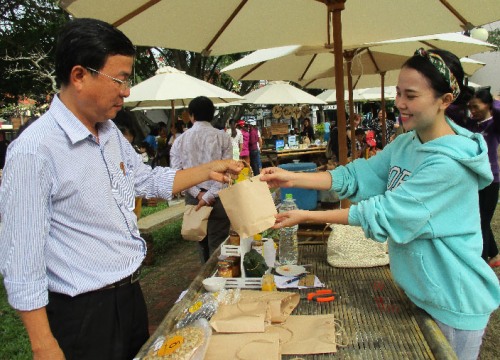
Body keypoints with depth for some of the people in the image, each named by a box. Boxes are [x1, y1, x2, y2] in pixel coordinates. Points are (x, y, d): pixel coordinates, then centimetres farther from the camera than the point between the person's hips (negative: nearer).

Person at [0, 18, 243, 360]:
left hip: (131, 293, 8)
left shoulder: (111, 132, 3)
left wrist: (207, 171, 7)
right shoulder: (34, 150, -23)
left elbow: (148, 180, 17)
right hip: (83, 312, -8)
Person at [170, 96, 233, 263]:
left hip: (193, 198, 3)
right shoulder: (222, 137, -4)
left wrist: (198, 193, -7)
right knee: (217, 244, 4)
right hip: (218, 198, -3)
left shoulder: (180, 140, 2)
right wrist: (210, 196, -11)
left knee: (202, 243, 16)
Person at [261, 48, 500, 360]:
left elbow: (385, 213, -28)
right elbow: (357, 176, -4)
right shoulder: (406, 143, 0)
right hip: (418, 289, 8)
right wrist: (292, 178, -14)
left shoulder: (449, 162, -27)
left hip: (454, 302, -7)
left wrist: (307, 216, -24)